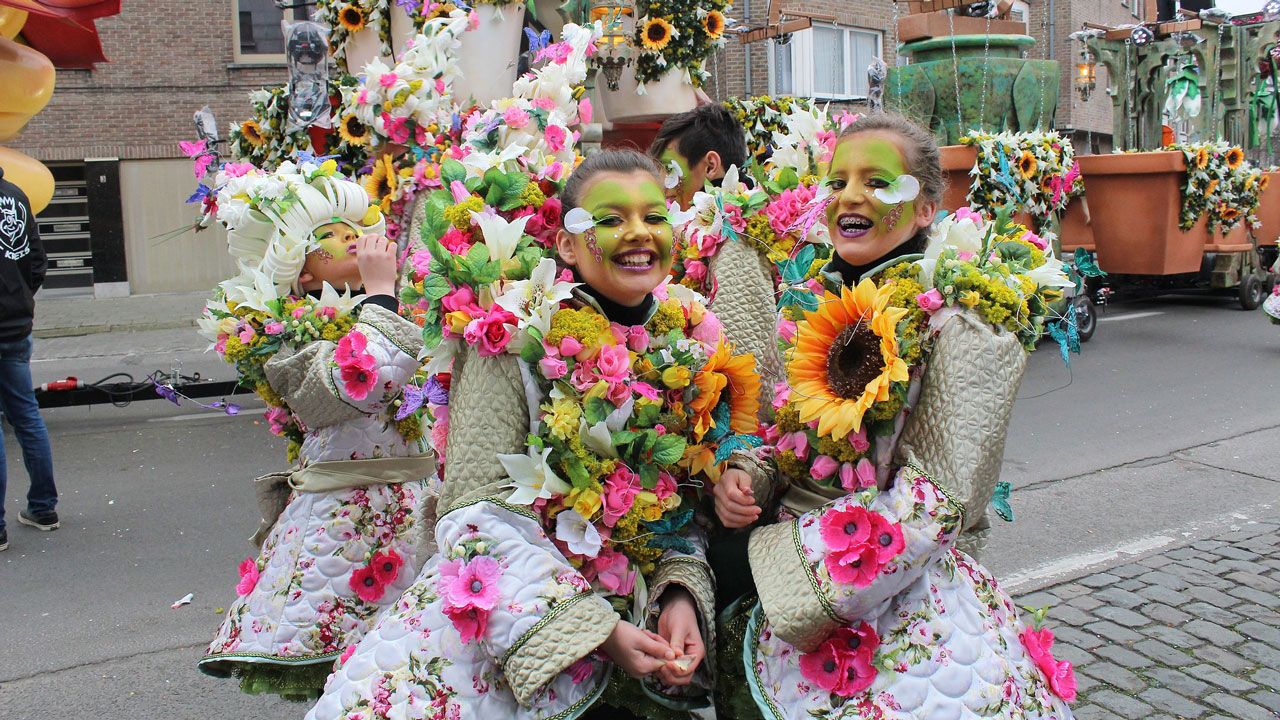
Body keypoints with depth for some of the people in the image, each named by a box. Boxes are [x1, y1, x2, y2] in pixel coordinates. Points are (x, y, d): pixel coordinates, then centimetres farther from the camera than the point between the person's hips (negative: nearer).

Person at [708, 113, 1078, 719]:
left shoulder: (959, 311, -14)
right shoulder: (820, 301, 4)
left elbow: (936, 503, -20)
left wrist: (757, 558, -19)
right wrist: (742, 482, -10)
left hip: (899, 624, -5)